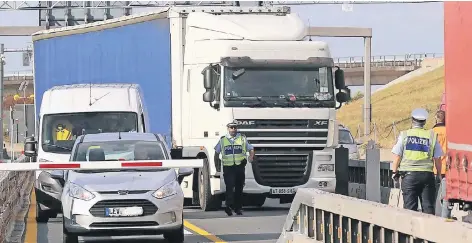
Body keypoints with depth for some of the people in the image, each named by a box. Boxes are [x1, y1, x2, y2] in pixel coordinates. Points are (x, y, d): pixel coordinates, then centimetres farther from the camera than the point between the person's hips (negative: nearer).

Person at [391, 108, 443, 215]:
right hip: (427, 174, 1)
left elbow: (397, 156, 1)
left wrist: (395, 171, 12)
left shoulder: (404, 135, 1)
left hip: (409, 174, -1)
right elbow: (437, 159, 4)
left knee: (410, 207, 2)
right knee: (428, 206, 4)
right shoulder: (432, 136, 3)